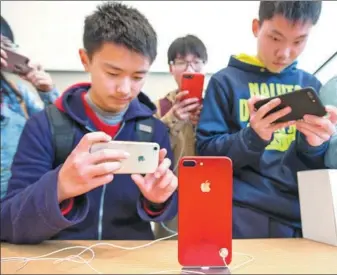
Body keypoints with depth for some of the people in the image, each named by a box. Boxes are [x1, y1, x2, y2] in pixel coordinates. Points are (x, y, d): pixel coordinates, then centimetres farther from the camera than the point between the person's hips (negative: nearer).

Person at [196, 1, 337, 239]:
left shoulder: (311, 85, 9)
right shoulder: (226, 81, 0)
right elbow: (206, 153, -4)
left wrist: (315, 145, -13)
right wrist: (252, 136, -22)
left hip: (304, 219, 3)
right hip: (244, 219, -3)